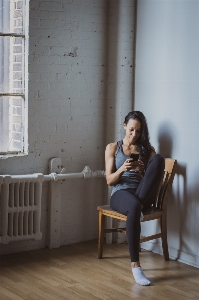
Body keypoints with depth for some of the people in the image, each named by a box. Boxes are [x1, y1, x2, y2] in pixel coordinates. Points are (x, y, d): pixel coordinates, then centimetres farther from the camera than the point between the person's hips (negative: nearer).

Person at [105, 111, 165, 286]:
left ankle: (139, 203, -27)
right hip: (120, 194, -2)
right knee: (134, 207, -44)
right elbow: (109, 180, 4)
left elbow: (154, 175, 7)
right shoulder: (113, 148, 11)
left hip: (143, 194, 2)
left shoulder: (147, 149, 16)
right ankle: (135, 265, -42)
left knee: (159, 159, -26)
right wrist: (122, 169, -16)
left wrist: (143, 171, -16)